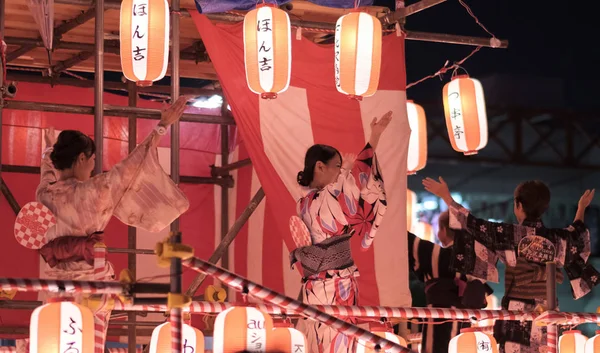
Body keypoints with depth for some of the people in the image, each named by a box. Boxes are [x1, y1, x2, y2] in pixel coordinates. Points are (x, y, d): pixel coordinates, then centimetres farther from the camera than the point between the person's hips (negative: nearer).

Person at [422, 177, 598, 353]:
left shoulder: (511, 234, -9)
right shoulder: (556, 238, 4)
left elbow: (474, 225, -4)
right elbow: (576, 240, 28)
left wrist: (446, 196, 6)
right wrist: (581, 209, 44)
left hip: (518, 314, -4)